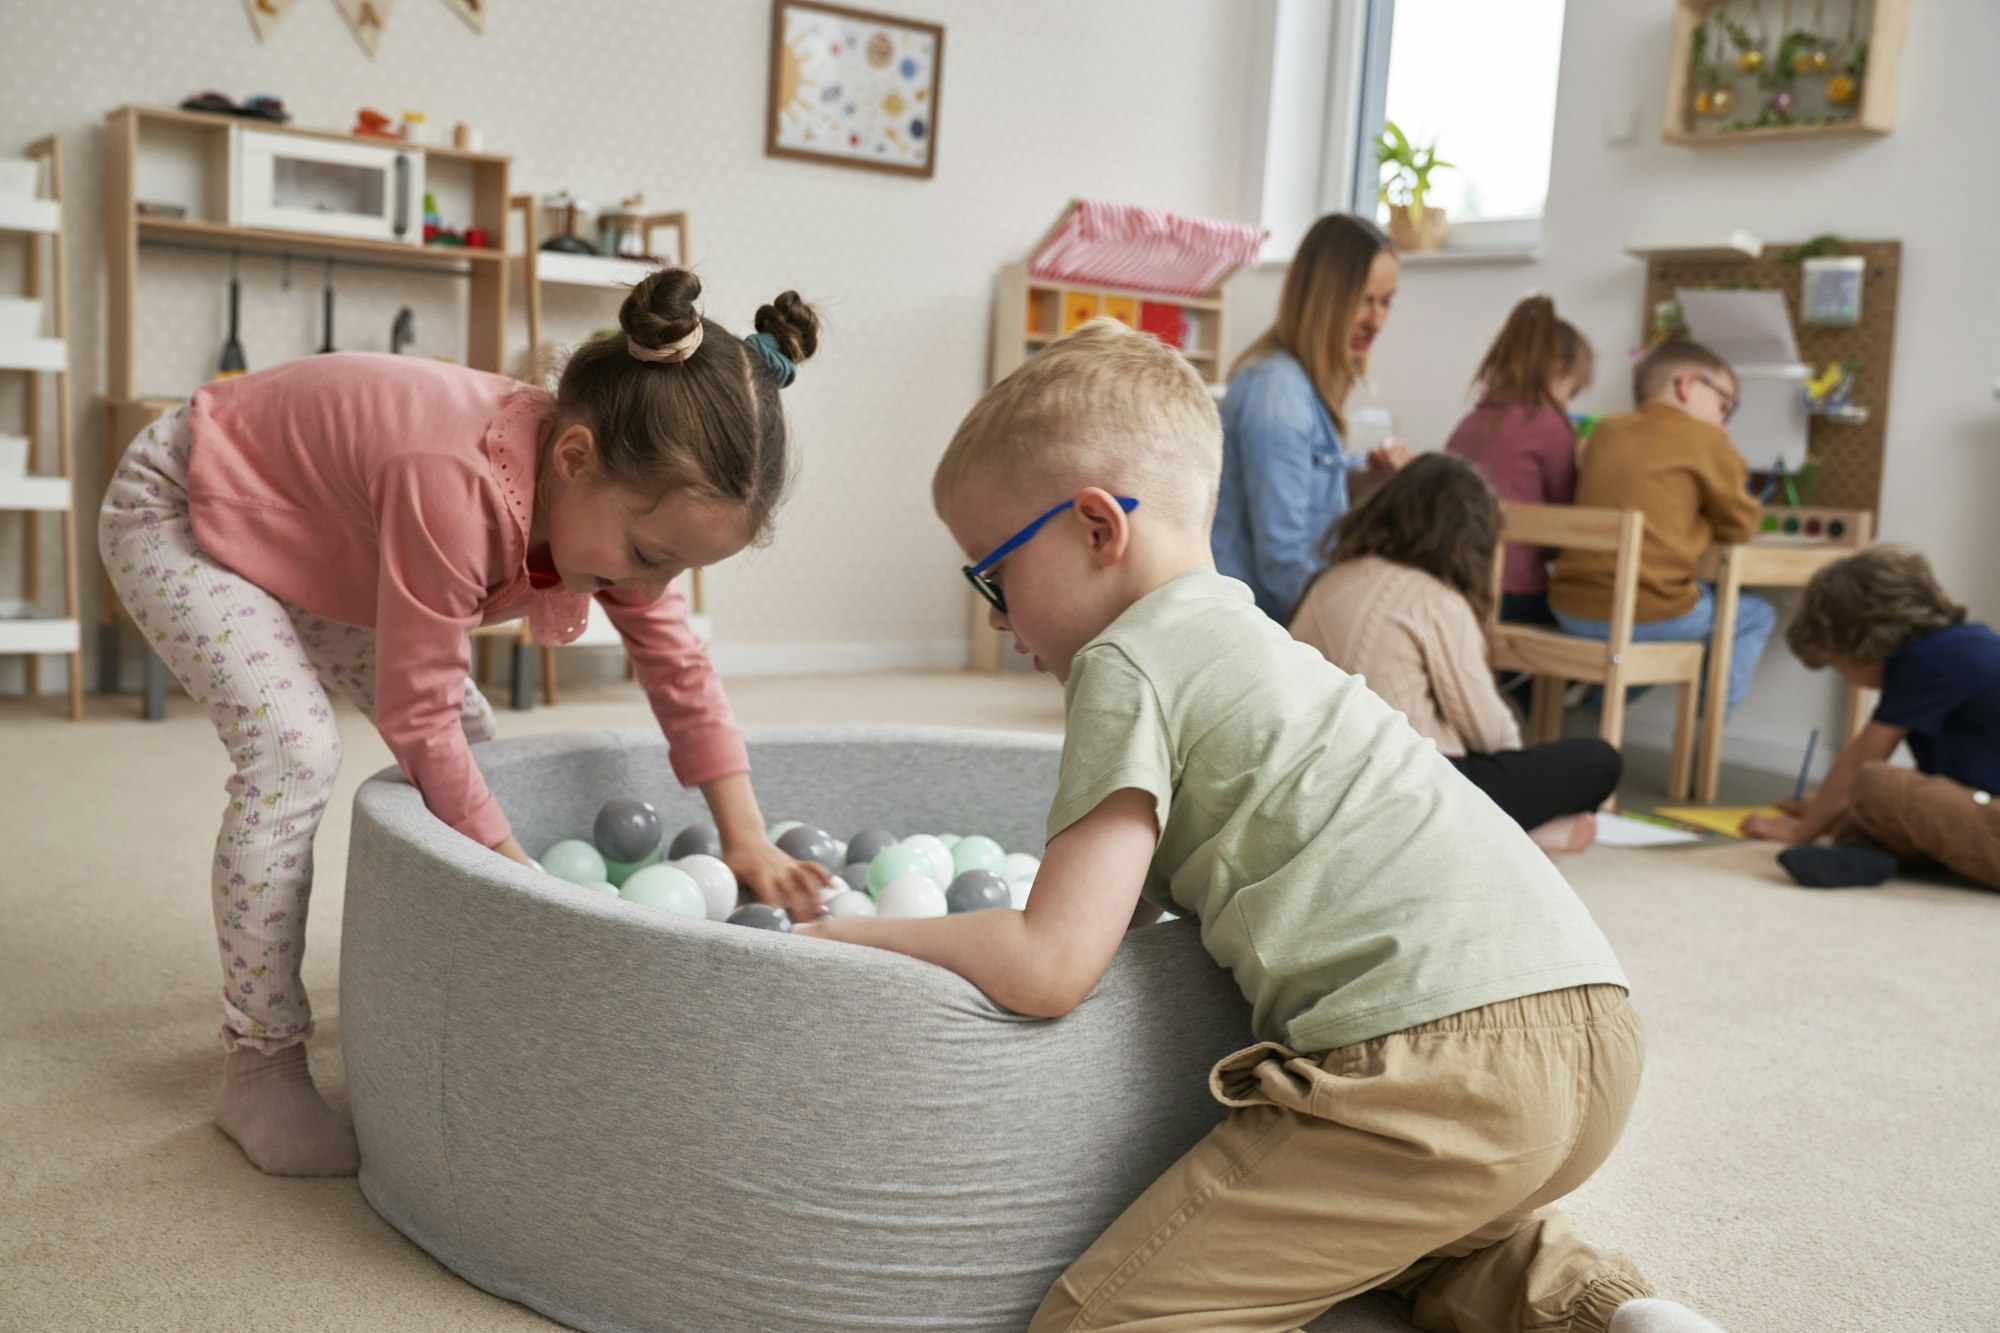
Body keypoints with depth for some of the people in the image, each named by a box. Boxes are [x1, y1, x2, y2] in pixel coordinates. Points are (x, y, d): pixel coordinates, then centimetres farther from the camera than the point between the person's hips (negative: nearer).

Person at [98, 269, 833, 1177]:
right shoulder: (457, 488, -44)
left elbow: (677, 662, -7)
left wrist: (746, 838, -11)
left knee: (471, 738, 3)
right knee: (294, 747, -26)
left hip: (308, 540, 8)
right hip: (174, 515, -8)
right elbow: (418, 715, -35)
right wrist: (520, 874, -28)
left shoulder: (612, 494, -18)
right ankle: (257, 1064, -12)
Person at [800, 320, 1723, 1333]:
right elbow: (1131, 899, 30)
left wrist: (850, 936, 5)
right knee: (1395, 1226, 38)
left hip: (1439, 1056, -10)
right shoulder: (1240, 634, 25)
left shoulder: (1127, 664, -3)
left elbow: (1048, 968, -8)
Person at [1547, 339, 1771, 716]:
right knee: (1757, 614, 19)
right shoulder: (1705, 438, -2)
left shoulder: (1606, 431, 13)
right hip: (1646, 615, -6)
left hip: (1570, 608, 6)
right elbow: (1742, 525, 7)